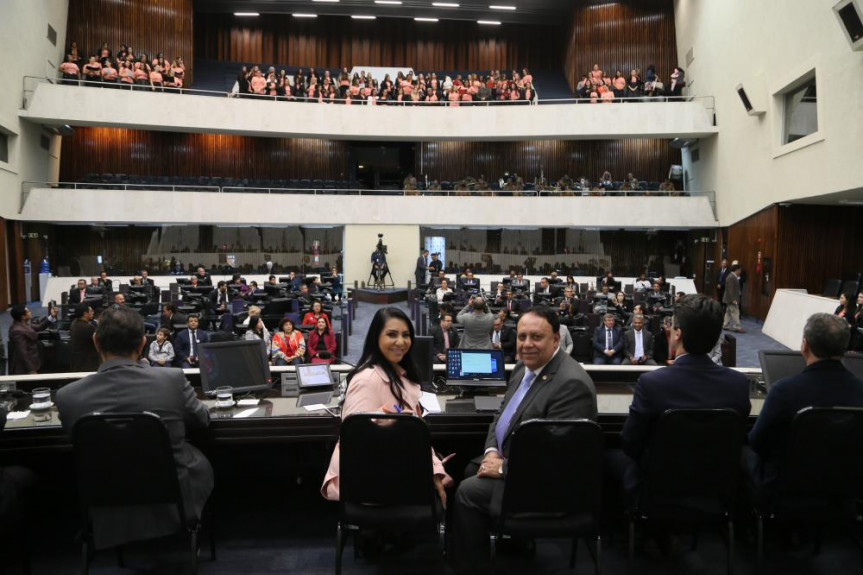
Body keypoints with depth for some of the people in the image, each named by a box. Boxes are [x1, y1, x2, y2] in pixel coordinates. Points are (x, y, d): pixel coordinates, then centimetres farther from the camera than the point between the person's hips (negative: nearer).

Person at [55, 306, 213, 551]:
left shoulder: (68, 396, -15)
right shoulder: (172, 380, -19)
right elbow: (203, 418, 2)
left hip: (107, 520, 2)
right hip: (173, 508, -1)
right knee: (199, 462, 28)